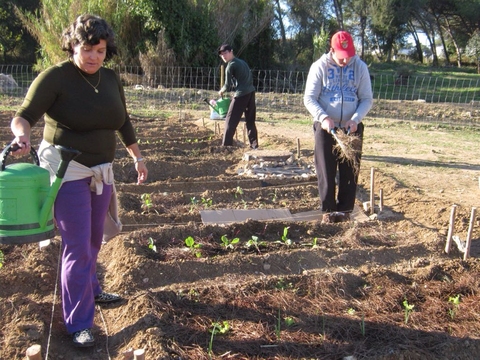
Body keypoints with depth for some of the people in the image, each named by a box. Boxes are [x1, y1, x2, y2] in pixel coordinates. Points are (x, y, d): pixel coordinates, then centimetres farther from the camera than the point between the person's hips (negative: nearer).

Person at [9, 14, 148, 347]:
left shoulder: (111, 79, 6)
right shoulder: (56, 76, -12)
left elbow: (123, 122, 16)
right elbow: (24, 115, -19)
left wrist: (138, 157, 19)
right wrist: (22, 134, -41)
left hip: (101, 170, 6)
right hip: (67, 171, -6)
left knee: (94, 240, 18)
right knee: (78, 248, -4)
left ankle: (90, 291, 41)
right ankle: (78, 323, 10)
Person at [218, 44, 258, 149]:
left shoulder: (230, 66, -6)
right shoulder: (242, 62, 21)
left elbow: (228, 84, -2)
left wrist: (221, 91, 16)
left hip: (241, 94, -8)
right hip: (251, 92, 8)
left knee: (230, 120, -3)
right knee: (250, 121, 13)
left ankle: (226, 146, -4)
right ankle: (254, 145, 14)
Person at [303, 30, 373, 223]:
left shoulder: (360, 67, -1)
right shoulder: (319, 67, -5)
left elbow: (367, 99, 1)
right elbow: (309, 98, -6)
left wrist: (355, 119, -15)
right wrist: (323, 117, -22)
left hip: (352, 128, 1)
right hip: (326, 127, -1)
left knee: (350, 171, 5)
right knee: (326, 171, 2)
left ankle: (344, 209, 18)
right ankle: (328, 209, 15)